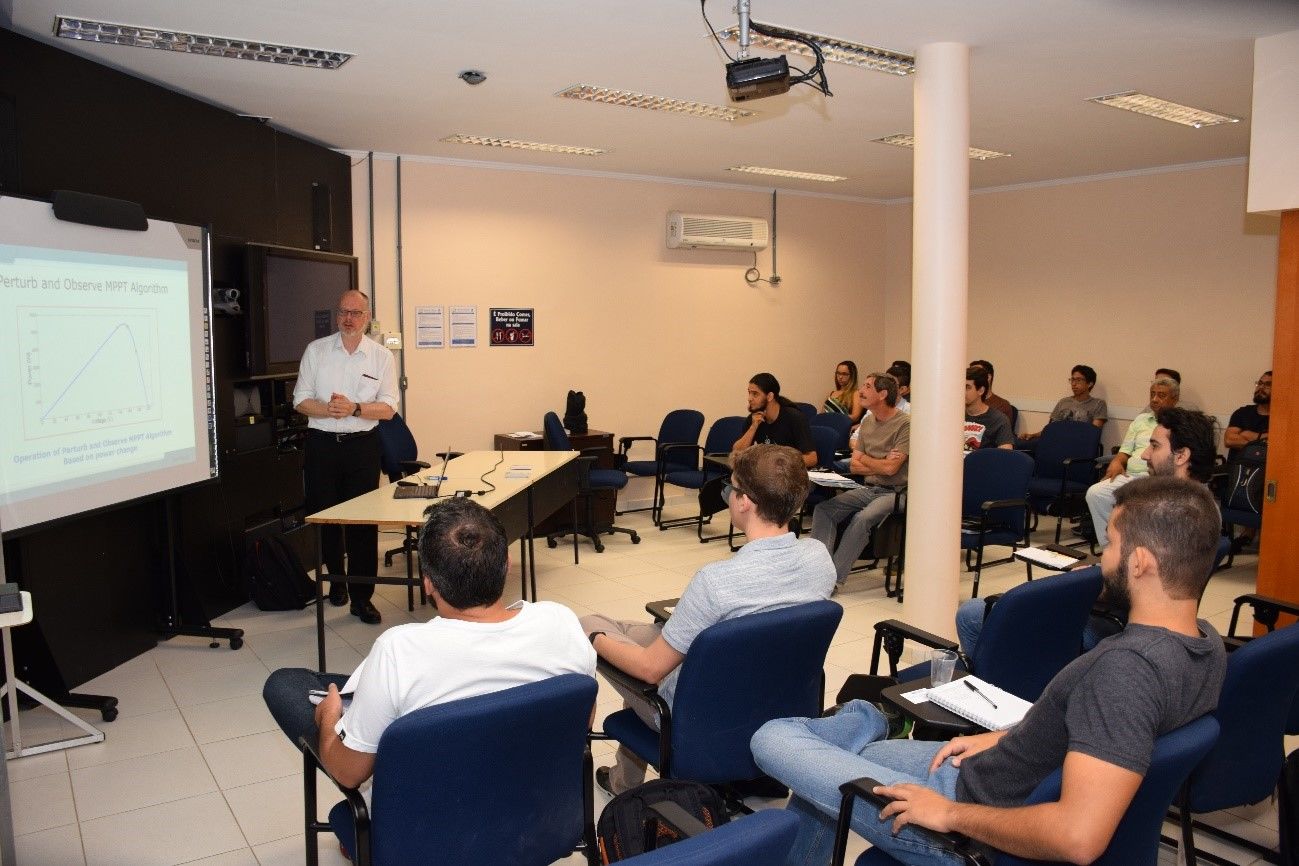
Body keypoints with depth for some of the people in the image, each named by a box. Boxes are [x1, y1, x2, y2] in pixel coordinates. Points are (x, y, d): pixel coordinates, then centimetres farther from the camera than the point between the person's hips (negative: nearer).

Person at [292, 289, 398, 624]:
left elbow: (388, 408, -3)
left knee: (364, 521, -1)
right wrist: (329, 410, -17)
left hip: (362, 445, -1)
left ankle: (361, 596, 7)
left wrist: (354, 408, -19)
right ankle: (336, 579, 31)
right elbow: (301, 401, 2)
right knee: (324, 517, 9)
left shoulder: (382, 357, 2)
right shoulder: (316, 350, 4)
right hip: (321, 443, 1)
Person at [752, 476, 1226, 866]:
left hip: (981, 827, -9)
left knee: (772, 738, -5)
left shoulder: (1127, 667, -33)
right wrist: (1004, 738, 7)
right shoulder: (1209, 643, -3)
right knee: (861, 716, 25)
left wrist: (950, 813, -25)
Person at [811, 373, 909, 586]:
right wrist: (881, 465, -7)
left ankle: (834, 578, -24)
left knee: (861, 519, -32)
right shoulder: (867, 422, 13)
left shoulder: (905, 424, -11)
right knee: (823, 508, -14)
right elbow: (854, 466, 10)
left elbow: (890, 468, -17)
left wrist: (865, 459, 1)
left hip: (894, 493, -7)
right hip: (867, 489, 7)